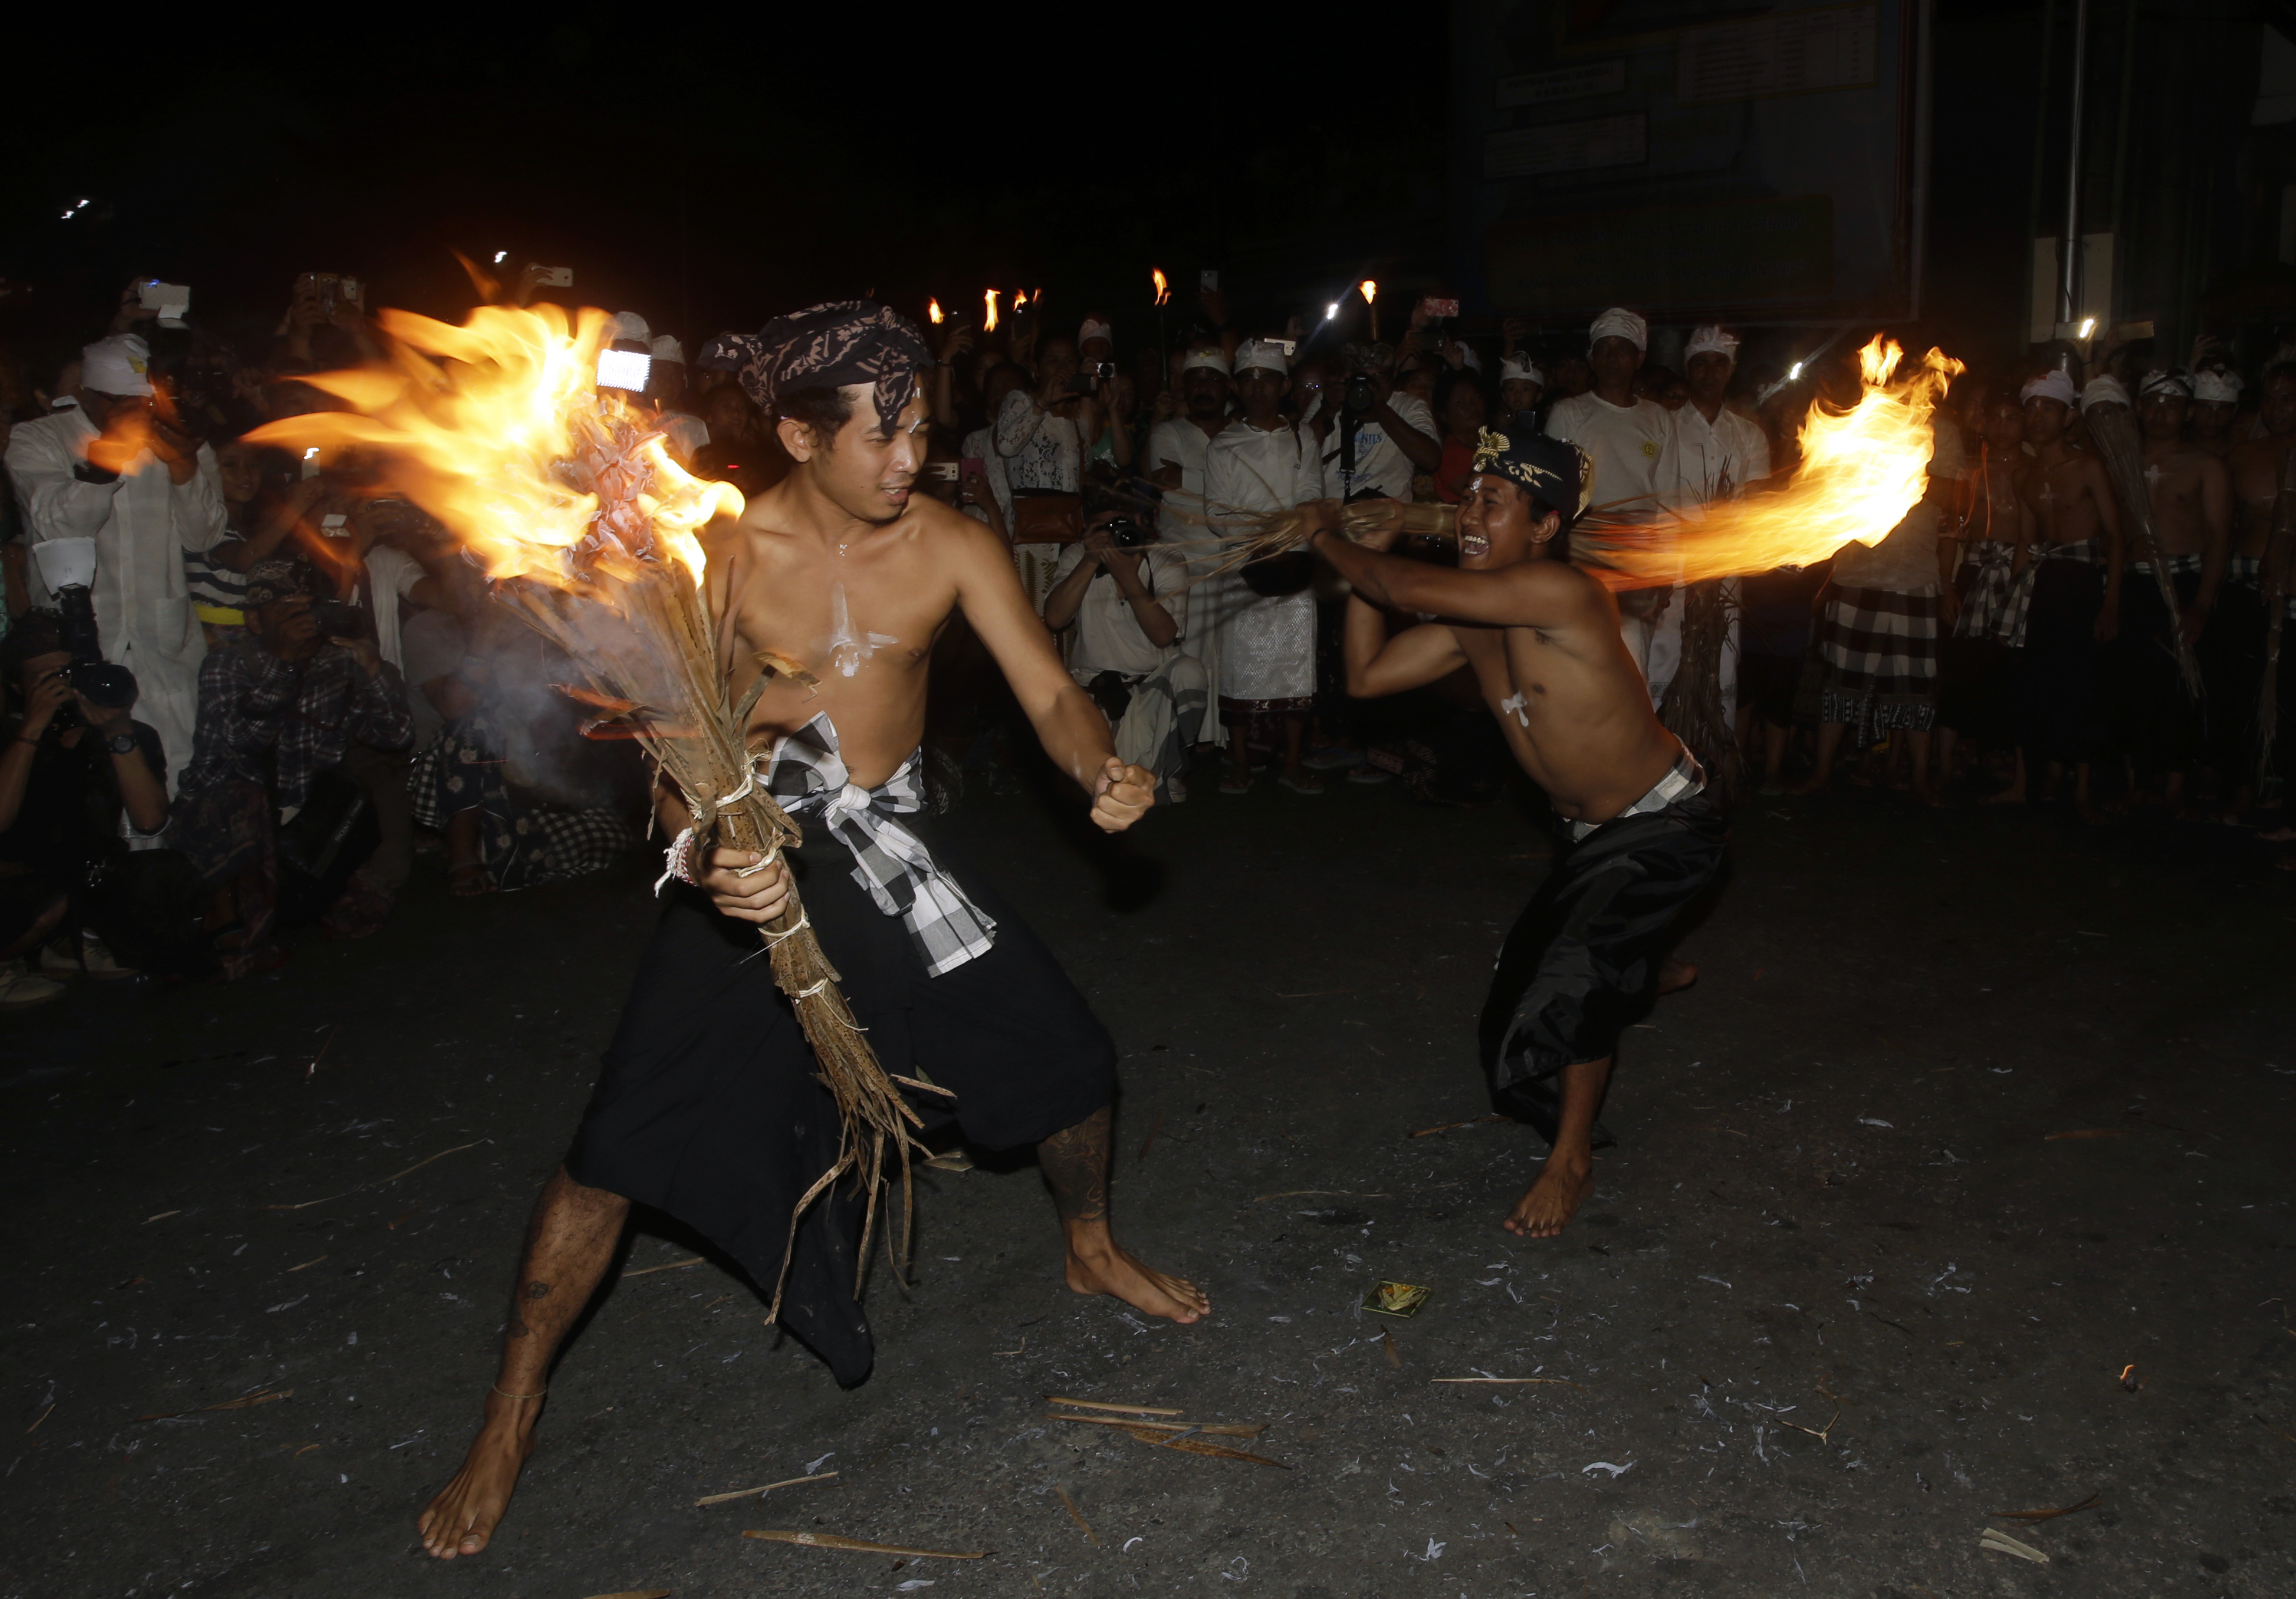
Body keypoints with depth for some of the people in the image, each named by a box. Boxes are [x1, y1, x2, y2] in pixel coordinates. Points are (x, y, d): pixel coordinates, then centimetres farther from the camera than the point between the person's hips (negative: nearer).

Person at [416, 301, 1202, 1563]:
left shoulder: (952, 546, -9)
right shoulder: (725, 554, -16)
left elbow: (1050, 692, -13)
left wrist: (1101, 772, -36)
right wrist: (706, 859, -40)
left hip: (892, 855, 3)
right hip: (753, 863, -3)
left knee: (1070, 1059, 5)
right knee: (623, 1142, -8)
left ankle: (1091, 1249, 38)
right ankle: (513, 1410, 12)